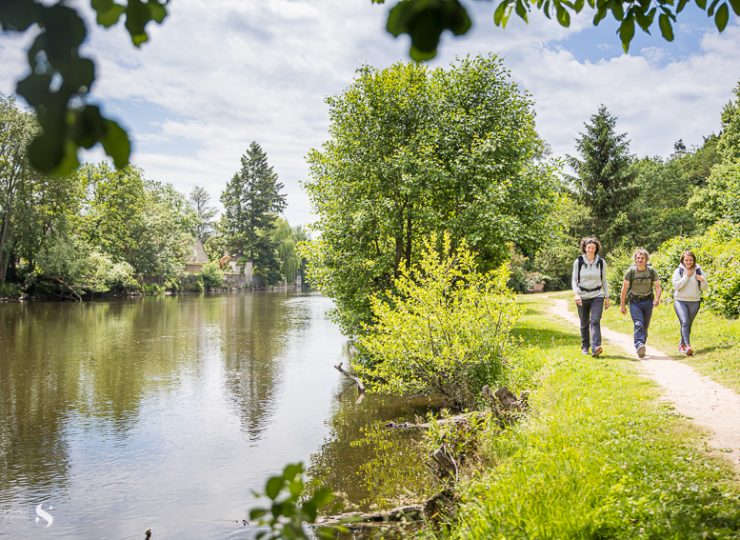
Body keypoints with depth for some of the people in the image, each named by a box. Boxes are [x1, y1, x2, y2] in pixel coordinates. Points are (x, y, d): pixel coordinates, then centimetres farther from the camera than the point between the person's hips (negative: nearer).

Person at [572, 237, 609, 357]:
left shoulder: (601, 262, 0)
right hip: (582, 297, 1)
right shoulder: (578, 262, -3)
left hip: (597, 296, -1)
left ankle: (596, 348, -28)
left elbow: (604, 281, 8)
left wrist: (607, 297, 7)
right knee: (584, 324, 11)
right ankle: (585, 347, 29)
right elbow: (574, 280, -2)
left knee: (595, 321, -18)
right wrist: (576, 294, -18)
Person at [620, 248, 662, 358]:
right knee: (638, 324, -19)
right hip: (635, 301, -2)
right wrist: (622, 305, 0)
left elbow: (657, 287, 0)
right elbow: (624, 288, 0)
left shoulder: (652, 271, -1)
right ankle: (639, 346, -32)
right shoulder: (631, 271, -4)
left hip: (648, 301, 2)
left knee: (645, 326, 8)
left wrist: (657, 298, -20)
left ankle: (642, 346, 21)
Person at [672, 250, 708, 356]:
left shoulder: (698, 271, 4)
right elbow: (676, 286, -13)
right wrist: (686, 276, -16)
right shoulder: (678, 271, -2)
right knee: (684, 322, -19)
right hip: (680, 301, -3)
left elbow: (704, 288, 5)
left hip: (694, 302, 3)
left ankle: (682, 344, 26)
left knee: (689, 325, 11)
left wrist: (703, 280, -15)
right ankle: (687, 346, -24)